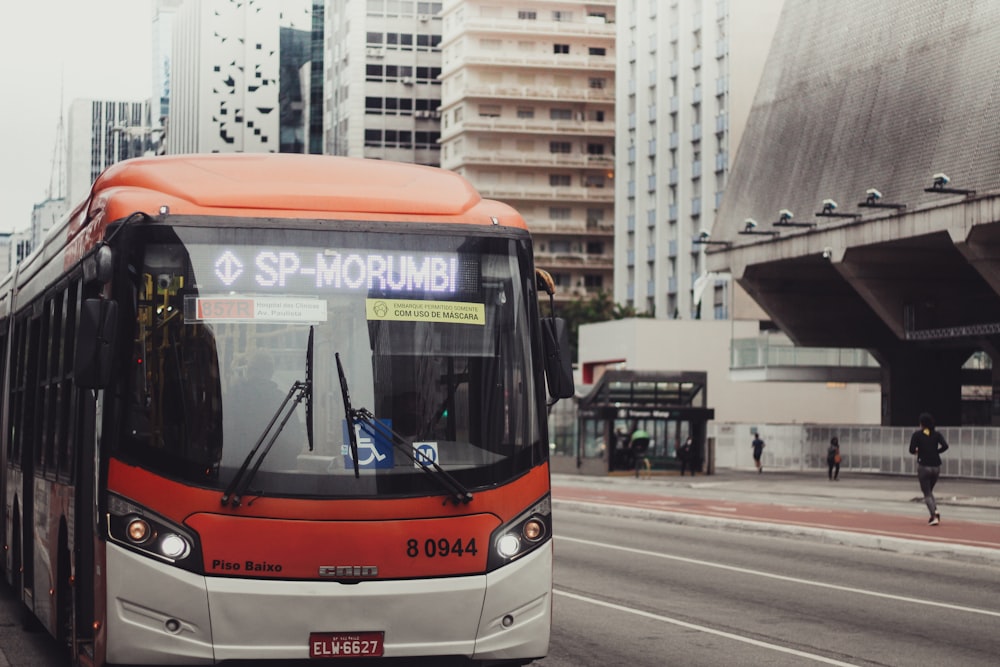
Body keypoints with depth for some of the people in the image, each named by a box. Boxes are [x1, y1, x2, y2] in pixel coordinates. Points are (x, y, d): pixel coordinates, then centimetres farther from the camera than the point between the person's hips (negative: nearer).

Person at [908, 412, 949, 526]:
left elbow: (912, 450, -12)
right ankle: (935, 511, -1)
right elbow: (945, 446, -10)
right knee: (929, 490, 22)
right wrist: (935, 452, 7)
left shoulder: (917, 434, -5)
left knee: (927, 493, 3)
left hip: (924, 466, -4)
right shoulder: (937, 434, 4)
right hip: (936, 466, 4)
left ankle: (934, 516, -13)